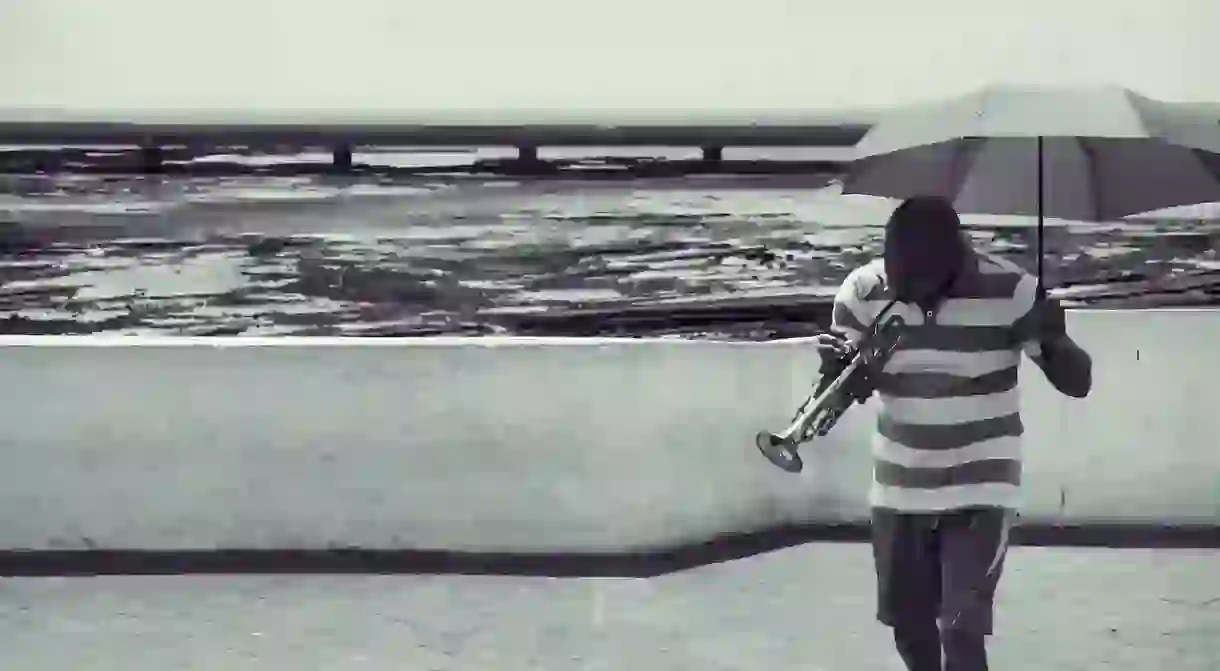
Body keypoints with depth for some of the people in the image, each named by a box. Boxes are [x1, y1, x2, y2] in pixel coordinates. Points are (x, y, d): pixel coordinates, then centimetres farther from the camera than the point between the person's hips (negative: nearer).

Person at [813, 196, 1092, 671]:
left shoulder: (1009, 290, -16)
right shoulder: (864, 290, -9)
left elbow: (1077, 383, -12)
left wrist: (1052, 340, -34)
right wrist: (834, 368, -28)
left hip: (979, 490, -3)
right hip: (899, 490, 4)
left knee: (961, 629, -10)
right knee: (908, 623, 15)